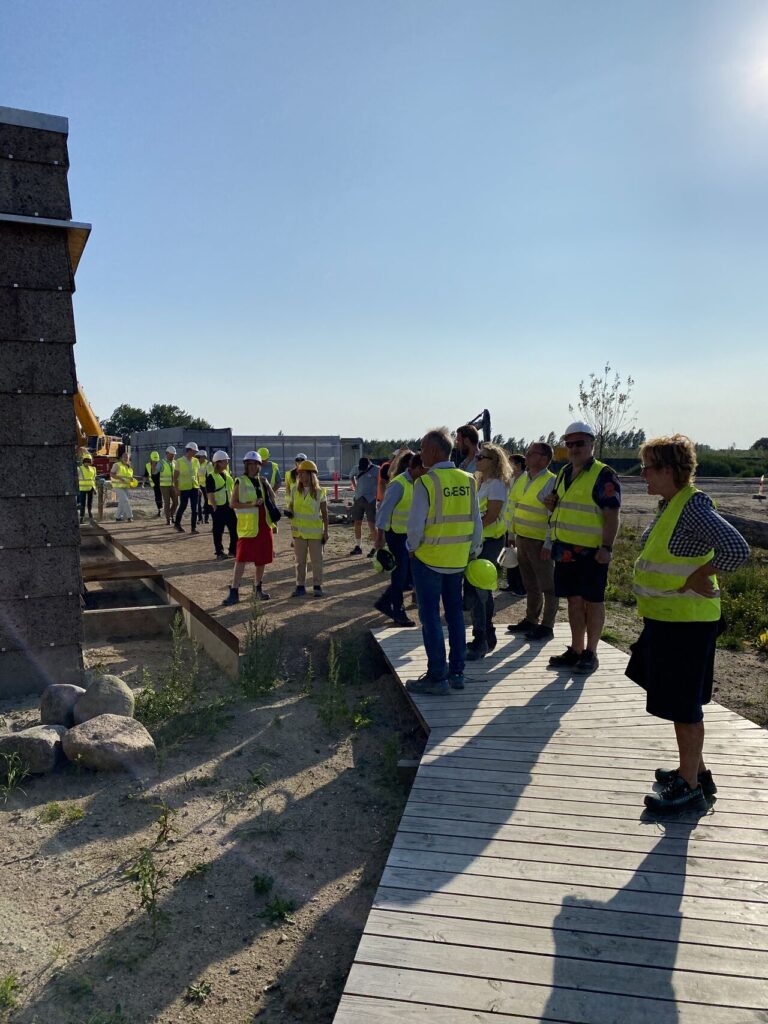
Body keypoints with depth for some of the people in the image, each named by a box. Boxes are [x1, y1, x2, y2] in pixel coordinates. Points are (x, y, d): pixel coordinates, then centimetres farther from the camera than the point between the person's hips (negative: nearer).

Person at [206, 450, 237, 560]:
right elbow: (210, 494, -15)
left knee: (234, 528, 7)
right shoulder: (211, 477, -11)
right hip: (218, 507, -7)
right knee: (218, 530, 3)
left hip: (228, 506, 7)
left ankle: (234, 551, 18)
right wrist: (215, 507, -18)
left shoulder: (227, 474, 11)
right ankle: (219, 552, 13)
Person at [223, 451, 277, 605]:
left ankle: (259, 588, 25)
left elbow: (272, 498, 18)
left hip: (264, 524, 5)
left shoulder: (262, 482, 11)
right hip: (247, 525, -5)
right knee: (241, 558, -9)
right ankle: (234, 592, -7)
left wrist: (267, 486, 2)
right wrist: (251, 504, -19)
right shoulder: (240, 482, -3)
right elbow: (233, 504, -8)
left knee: (262, 557, 10)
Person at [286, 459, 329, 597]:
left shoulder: (319, 492, -6)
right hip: (298, 531, 3)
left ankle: (317, 586, 15)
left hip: (315, 531, -3)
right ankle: (300, 586, 19)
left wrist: (326, 531, -3)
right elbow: (291, 506, 15)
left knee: (317, 560, 4)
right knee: (300, 560, 10)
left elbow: (325, 514, -1)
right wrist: (289, 513, -9)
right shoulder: (295, 490, 2)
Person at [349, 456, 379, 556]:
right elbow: (351, 476, 26)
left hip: (370, 500, -5)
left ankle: (375, 548, 0)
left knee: (372, 525, -6)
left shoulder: (376, 470, -10)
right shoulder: (357, 469, 5)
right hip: (358, 499, 5)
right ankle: (358, 546, 19)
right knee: (357, 523, 8)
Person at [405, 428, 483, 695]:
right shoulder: (468, 481, 0)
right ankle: (457, 673, 25)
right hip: (459, 560, 6)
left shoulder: (426, 482, -16)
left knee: (430, 617, 5)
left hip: (429, 559, -5)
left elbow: (416, 524, -16)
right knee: (455, 614, 16)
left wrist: (412, 548, 2)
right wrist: (473, 551, 14)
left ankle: (437, 677, 10)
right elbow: (477, 522, 4)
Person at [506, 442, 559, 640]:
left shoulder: (551, 482, -13)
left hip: (540, 542, -8)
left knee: (548, 585, 3)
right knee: (530, 584, 17)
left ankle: (547, 626, 11)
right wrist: (512, 534, 17)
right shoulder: (522, 478, 10)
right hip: (522, 539, 8)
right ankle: (530, 620, 29)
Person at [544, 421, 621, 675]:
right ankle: (575, 650, 24)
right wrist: (552, 503, 5)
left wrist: (607, 547, -21)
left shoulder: (604, 475, -9)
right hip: (565, 549, 7)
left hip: (592, 550, -7)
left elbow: (612, 515, -14)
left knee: (593, 601, 3)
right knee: (574, 600, 14)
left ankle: (590, 654, 13)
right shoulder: (564, 473, 14)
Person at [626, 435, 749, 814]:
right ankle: (696, 771, 35)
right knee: (680, 701, 20)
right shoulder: (670, 504, 9)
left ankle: (690, 788, 16)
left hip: (686, 622, -10)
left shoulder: (694, 506, -20)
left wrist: (698, 578, -22)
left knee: (683, 705, 2)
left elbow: (736, 548, -32)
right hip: (666, 618, 10)